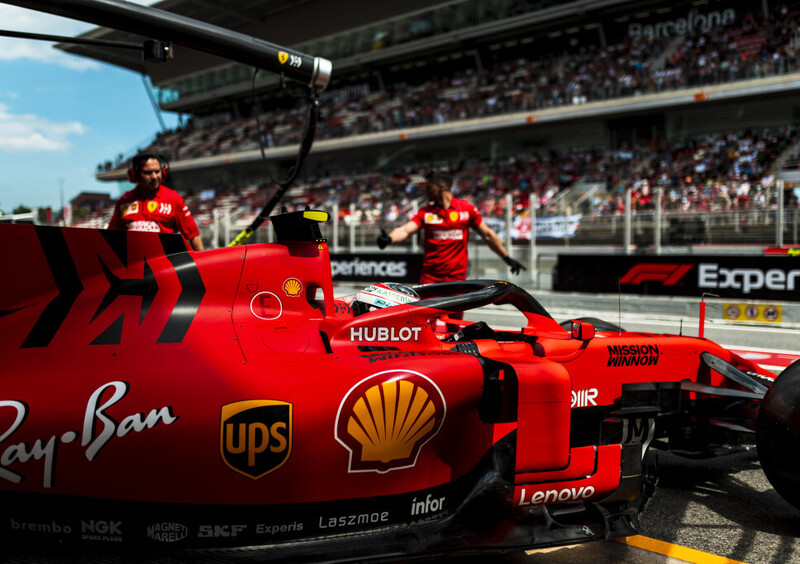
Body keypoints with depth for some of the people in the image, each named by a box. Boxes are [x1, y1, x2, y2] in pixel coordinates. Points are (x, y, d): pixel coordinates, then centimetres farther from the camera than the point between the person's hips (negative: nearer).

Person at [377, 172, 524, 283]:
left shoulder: (466, 208, 3)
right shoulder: (425, 212, 4)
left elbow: (487, 234, 10)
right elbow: (406, 229, -10)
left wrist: (507, 258, 12)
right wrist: (389, 238, -31)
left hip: (457, 277, 0)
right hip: (430, 277, 0)